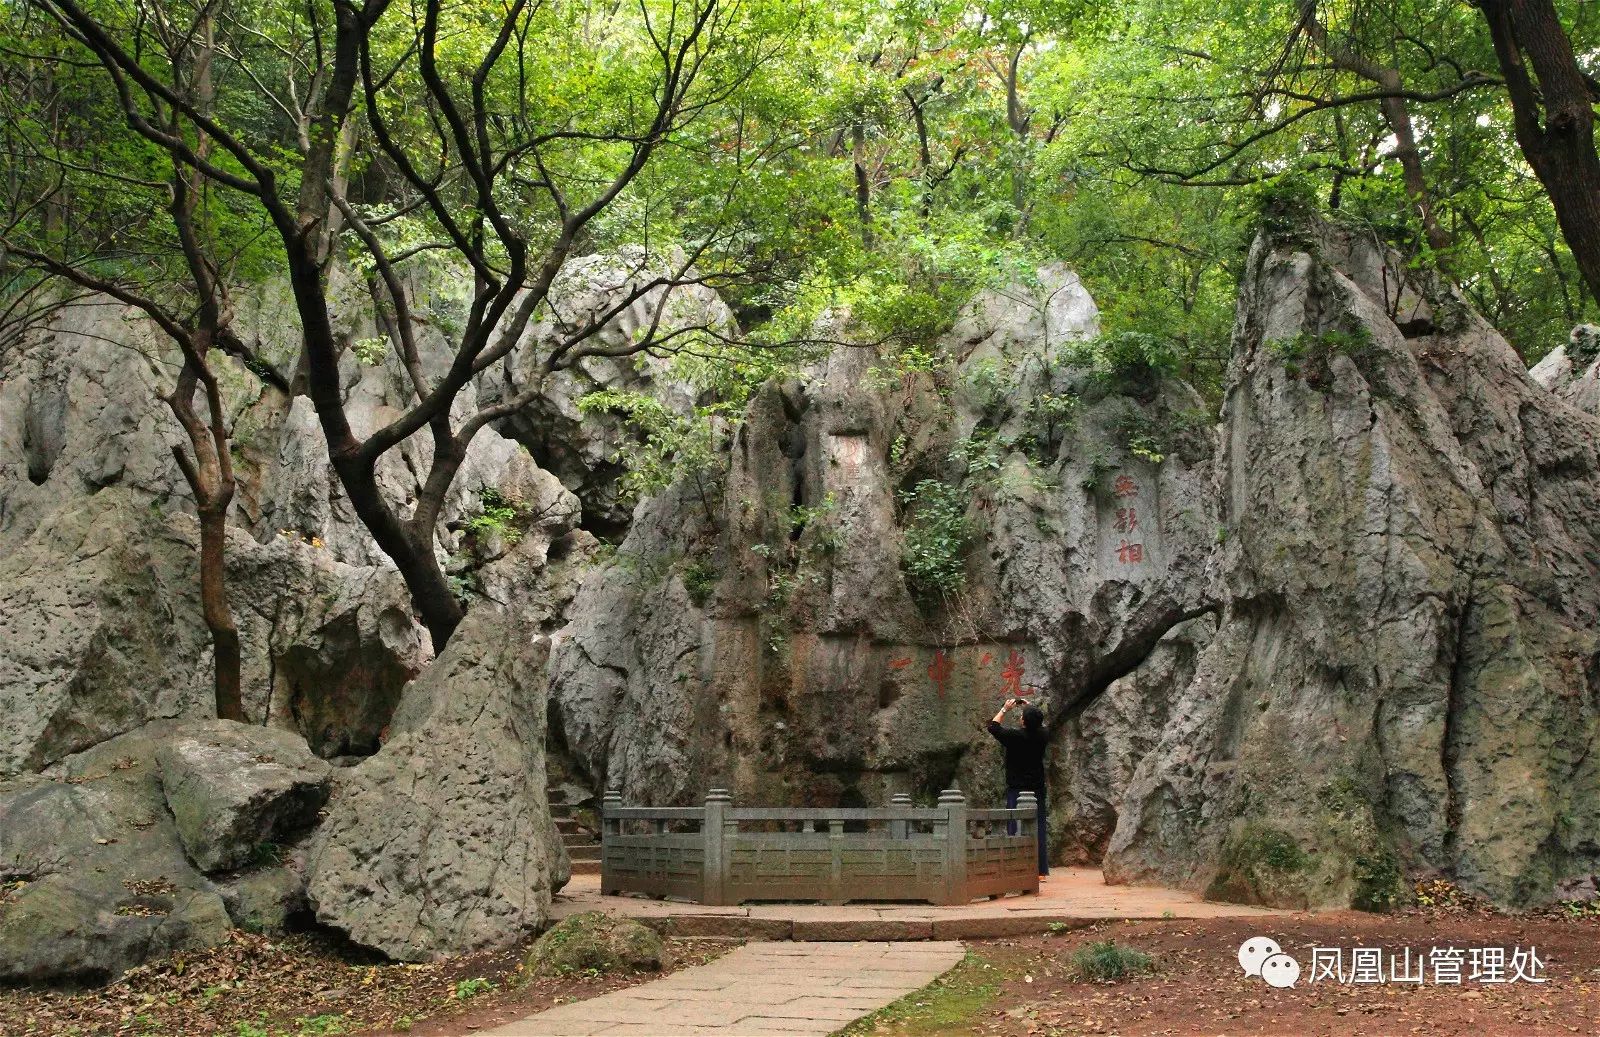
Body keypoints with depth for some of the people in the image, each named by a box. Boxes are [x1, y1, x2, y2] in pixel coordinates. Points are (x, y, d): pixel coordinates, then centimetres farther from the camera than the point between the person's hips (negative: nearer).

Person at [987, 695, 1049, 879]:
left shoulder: (1014, 736, -13)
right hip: (1037, 790, 4)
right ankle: (1041, 871, 7)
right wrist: (1030, 709, 25)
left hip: (1016, 790, -4)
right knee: (1038, 829, 6)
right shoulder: (1042, 735, -1)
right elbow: (1040, 725, 24)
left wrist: (1005, 709, 11)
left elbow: (993, 727, 3)